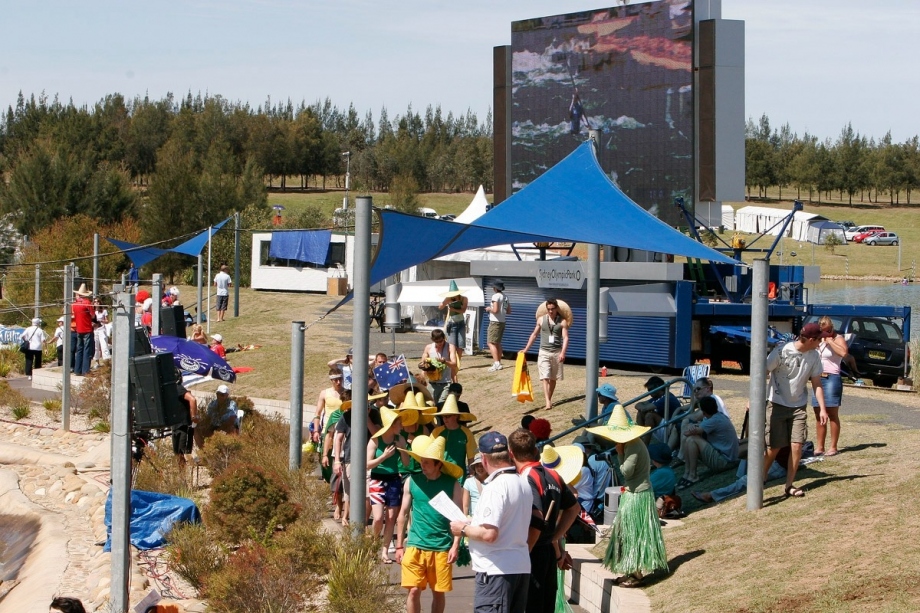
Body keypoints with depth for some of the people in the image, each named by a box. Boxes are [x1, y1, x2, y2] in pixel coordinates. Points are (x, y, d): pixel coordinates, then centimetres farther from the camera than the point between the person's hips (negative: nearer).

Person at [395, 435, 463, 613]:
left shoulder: (452, 484, -2)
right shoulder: (412, 481, 1)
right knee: (414, 590, -3)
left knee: (439, 592, 8)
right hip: (415, 546, 0)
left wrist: (455, 545, -8)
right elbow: (403, 515, 8)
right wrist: (399, 546, 7)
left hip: (442, 548, 0)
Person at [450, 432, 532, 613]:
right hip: (521, 567, 9)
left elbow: (489, 534, -24)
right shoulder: (523, 483, 11)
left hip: (496, 570, -9)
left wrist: (464, 529, -6)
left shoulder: (495, 487, -18)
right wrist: (475, 523, 21)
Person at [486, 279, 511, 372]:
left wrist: (489, 309, -4)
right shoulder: (505, 297, 12)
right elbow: (509, 311, 16)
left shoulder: (496, 296, -14)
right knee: (498, 343, 18)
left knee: (491, 343, -10)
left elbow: (495, 310, -22)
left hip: (495, 322, -9)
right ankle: (498, 362, 22)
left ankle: (496, 363, -20)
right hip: (502, 322, 9)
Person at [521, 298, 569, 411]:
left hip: (557, 353, -1)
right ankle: (548, 402, -19)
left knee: (553, 379, 9)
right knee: (545, 377, -11)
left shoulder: (562, 321, -3)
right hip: (544, 352, 1)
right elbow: (534, 335, 15)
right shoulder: (541, 320, 5)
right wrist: (526, 349, 14)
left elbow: (565, 338, -9)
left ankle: (549, 399, 24)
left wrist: (563, 353, -22)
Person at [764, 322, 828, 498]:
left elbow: (816, 384, 5)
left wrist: (822, 409, -1)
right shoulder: (782, 351, -16)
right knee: (774, 447, -3)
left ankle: (789, 485, 6)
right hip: (778, 404, -4)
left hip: (798, 406, 4)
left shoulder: (814, 356, -2)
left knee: (797, 445, -5)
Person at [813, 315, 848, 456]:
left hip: (832, 378, -7)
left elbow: (844, 353, -25)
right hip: (818, 379, 7)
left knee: (832, 415, -4)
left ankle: (833, 447, -1)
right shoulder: (819, 340, 16)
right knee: (819, 416, 8)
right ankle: (819, 447, 12)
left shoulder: (838, 338, -4)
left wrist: (830, 341, -18)